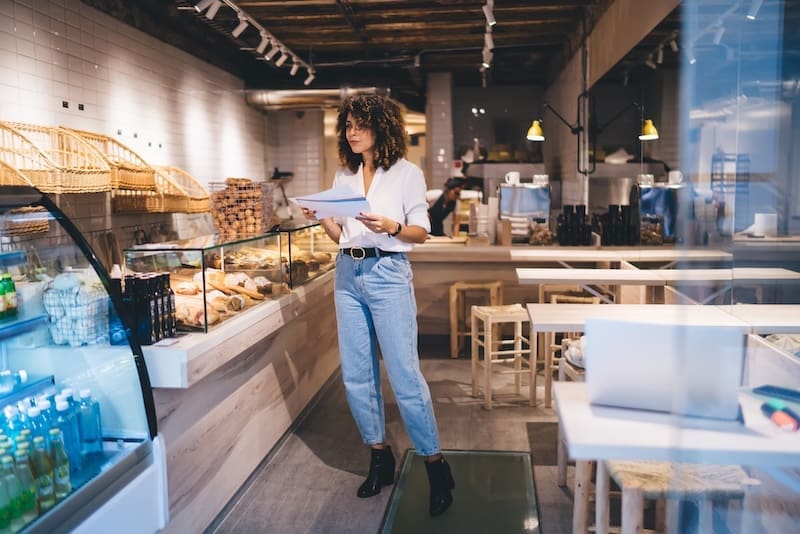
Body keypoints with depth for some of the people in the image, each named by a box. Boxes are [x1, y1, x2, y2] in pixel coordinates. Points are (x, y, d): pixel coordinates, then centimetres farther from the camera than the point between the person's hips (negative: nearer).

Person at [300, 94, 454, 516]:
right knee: (356, 376, 8)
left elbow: (421, 232, -3)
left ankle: (436, 466, 8)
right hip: (348, 274, 6)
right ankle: (380, 458, 24)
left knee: (405, 375, -5)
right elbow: (340, 236, 13)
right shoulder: (344, 176, 12)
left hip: (387, 274, -5)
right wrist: (322, 219, -6)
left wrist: (390, 226, -21)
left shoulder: (406, 173, -2)